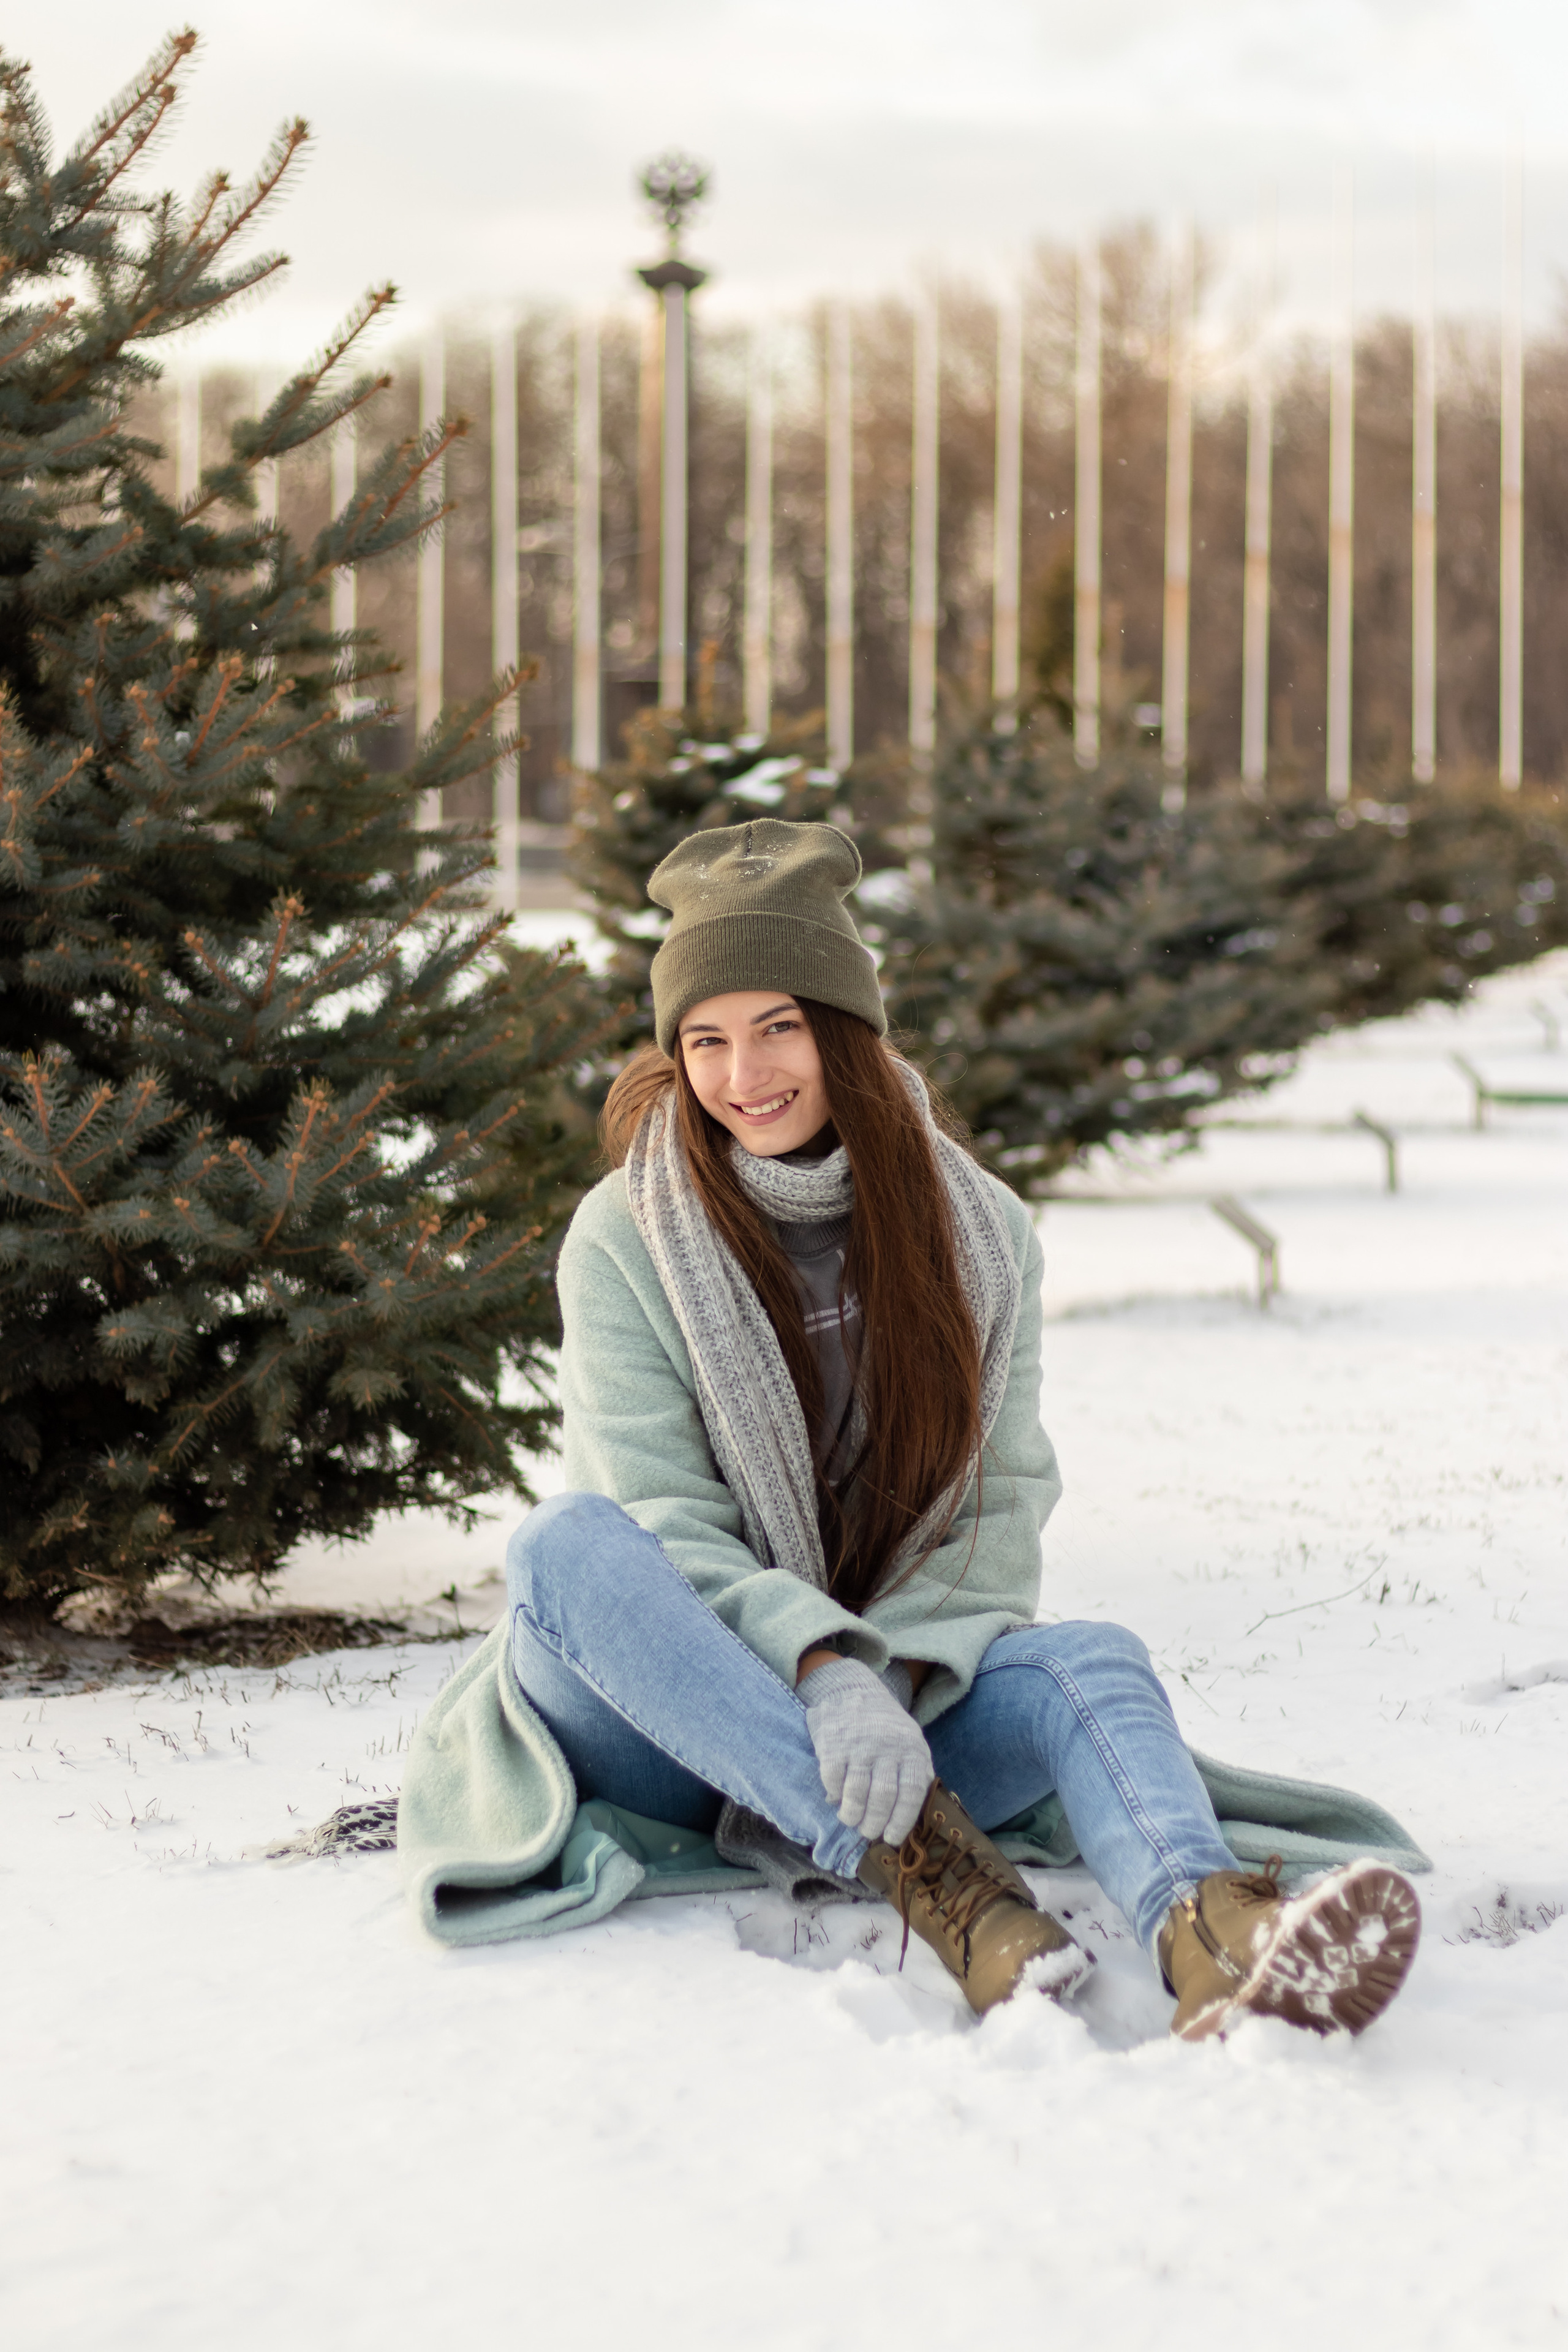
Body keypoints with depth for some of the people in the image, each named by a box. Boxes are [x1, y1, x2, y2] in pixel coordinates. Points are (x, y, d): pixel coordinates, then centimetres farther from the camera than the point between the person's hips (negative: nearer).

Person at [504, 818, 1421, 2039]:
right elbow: (664, 1525, -12)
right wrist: (826, 1673, -31)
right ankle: (929, 1871, -47)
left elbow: (1004, 1507, 0)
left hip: (906, 1704, 2)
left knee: (1088, 1661, -28)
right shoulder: (626, 1241, -3)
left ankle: (1215, 1944, -62)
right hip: (674, 1731, -1)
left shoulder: (980, 1234, 5)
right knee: (565, 1544, -32)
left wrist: (893, 1673, -20)